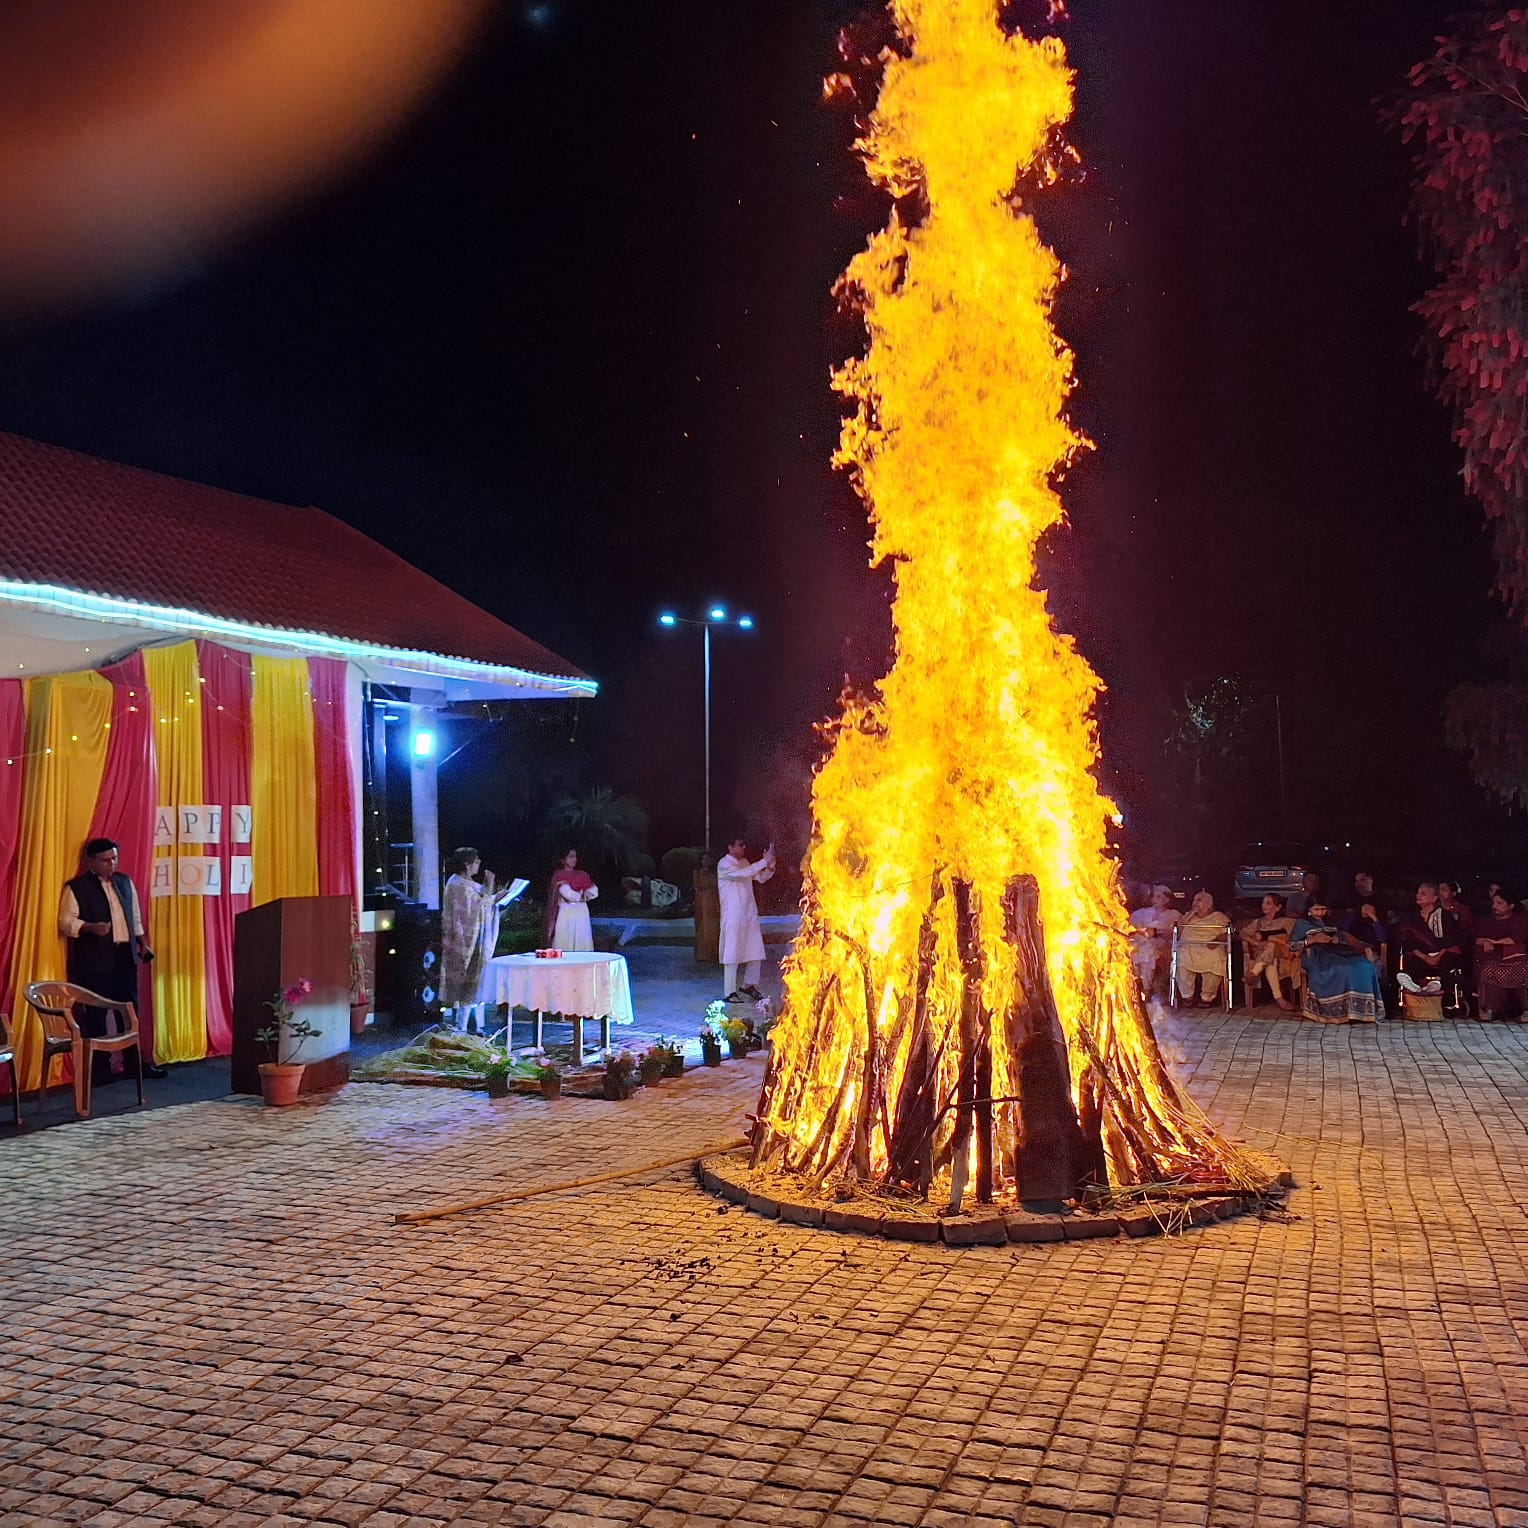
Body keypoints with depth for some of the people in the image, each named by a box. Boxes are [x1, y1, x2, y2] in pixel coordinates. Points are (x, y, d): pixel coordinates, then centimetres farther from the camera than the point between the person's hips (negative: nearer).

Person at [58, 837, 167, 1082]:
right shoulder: (76, 887, -5)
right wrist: (91, 927, -24)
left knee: (130, 1009, 8)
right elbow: (66, 921, -9)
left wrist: (142, 942, 13)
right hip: (94, 959, -6)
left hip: (125, 955, 6)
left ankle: (133, 1063, 16)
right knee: (96, 1013, -2)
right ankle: (100, 1068, 4)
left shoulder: (125, 881, 13)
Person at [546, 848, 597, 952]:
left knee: (582, 942, 0)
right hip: (566, 912, -5)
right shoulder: (559, 875, 0)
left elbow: (594, 891, 8)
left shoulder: (582, 874, 15)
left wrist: (588, 893, -10)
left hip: (582, 912, 5)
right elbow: (568, 894, -11)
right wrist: (582, 896, 0)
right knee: (566, 943, -6)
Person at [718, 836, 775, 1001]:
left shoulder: (744, 862, 14)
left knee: (756, 951, 10)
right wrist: (765, 861, -23)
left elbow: (761, 877, 16)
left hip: (750, 913, 8)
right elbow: (742, 874, -24)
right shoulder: (724, 865, -10)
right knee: (732, 953, -4)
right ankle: (730, 992, 2)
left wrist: (770, 865, -3)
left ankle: (749, 985, 25)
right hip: (733, 915, -8)